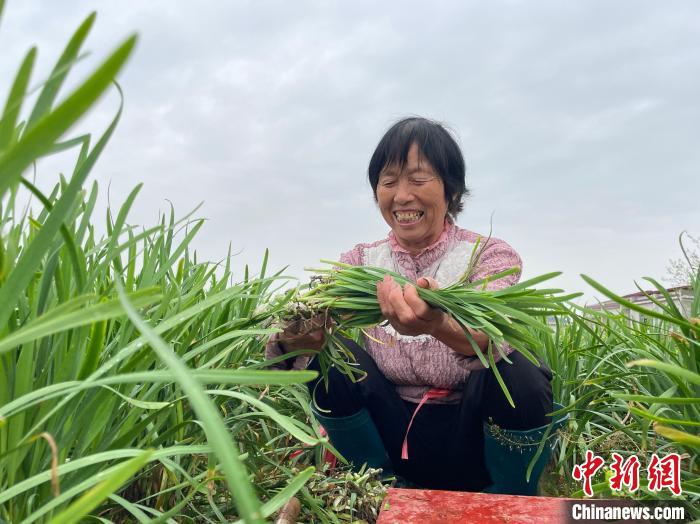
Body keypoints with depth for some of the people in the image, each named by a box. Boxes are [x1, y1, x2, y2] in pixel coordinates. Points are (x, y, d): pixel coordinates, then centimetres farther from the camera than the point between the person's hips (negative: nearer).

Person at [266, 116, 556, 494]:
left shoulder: (490, 254, -10)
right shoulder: (360, 261, -1)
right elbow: (308, 332, -16)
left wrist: (437, 324, -55)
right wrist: (294, 338, -41)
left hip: (475, 439, -2)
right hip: (395, 441, 3)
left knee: (516, 373, -31)